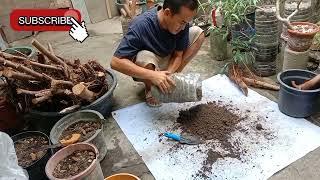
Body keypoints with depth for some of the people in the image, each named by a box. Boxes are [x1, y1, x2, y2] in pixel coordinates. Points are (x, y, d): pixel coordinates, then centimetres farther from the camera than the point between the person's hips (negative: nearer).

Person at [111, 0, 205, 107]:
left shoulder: (182, 22, -20)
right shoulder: (141, 26, -33)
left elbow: (178, 55, -12)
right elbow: (115, 62, -37)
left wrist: (168, 74, -32)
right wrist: (152, 75, -46)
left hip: (167, 62, 5)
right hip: (146, 70, -4)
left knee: (198, 33, -10)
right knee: (145, 57, -39)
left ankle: (172, 80, 0)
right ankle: (150, 88, -5)